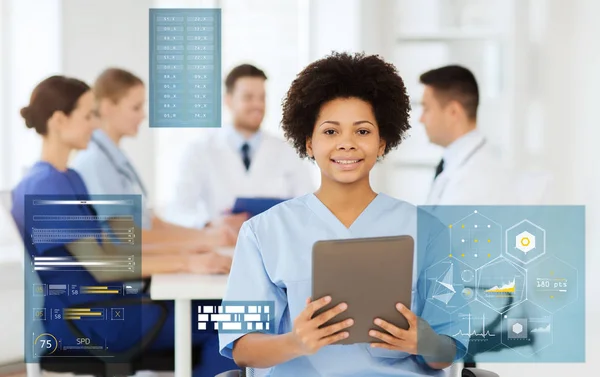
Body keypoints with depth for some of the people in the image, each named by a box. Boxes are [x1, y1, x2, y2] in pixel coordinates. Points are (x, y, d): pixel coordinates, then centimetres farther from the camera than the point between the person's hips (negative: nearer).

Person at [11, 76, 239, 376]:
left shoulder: (69, 180, 15)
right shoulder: (45, 186, -16)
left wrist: (190, 252, 3)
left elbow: (106, 249, 13)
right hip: (79, 320, -10)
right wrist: (184, 263, -20)